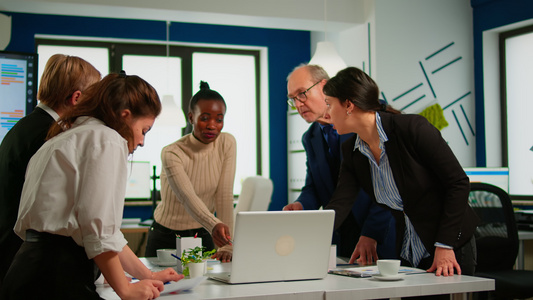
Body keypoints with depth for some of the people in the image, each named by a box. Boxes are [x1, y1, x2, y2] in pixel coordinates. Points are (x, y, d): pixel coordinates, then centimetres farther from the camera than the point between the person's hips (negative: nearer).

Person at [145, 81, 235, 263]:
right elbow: (187, 197, -34)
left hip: (203, 235, 3)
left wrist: (226, 247, -24)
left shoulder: (227, 144, -9)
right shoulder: (172, 154, -20)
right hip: (166, 238, -3)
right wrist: (214, 225, -53)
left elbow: (225, 196, -14)